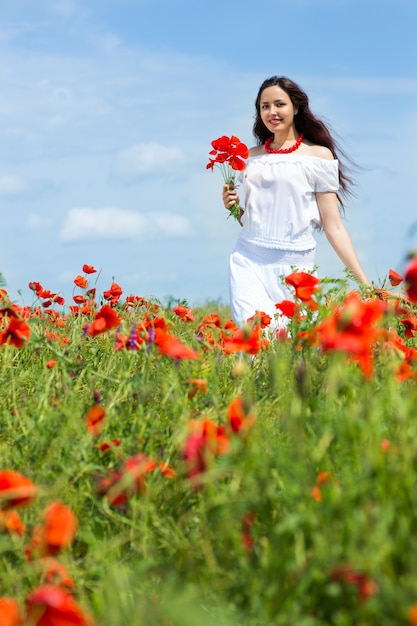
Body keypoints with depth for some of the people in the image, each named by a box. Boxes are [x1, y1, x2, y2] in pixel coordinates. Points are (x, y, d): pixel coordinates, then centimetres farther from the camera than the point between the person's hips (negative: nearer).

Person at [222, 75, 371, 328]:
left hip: (294, 264, -2)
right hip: (249, 261, 2)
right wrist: (234, 206, -1)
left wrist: (365, 283, -9)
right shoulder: (251, 156, 13)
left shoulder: (318, 155, 1)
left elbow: (334, 227, -2)